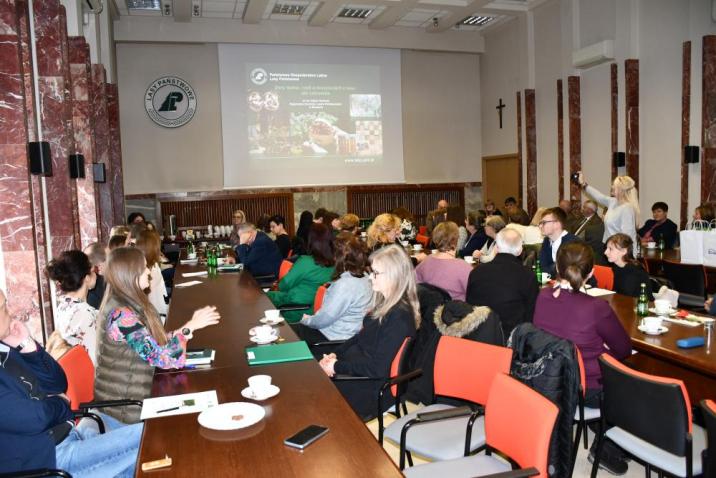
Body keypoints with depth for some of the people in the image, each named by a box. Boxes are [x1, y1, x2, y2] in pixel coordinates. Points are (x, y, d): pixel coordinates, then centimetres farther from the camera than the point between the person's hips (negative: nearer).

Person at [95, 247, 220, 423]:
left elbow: (157, 342, 5)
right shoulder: (121, 315, -25)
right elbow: (160, 357, -26)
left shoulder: (132, 303, 3)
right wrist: (190, 327, -19)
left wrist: (190, 325, -2)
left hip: (134, 392, 8)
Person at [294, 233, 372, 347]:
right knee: (295, 327, 15)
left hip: (336, 339, -9)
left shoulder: (345, 284, -28)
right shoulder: (363, 275, 2)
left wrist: (306, 319, -3)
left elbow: (325, 318, -22)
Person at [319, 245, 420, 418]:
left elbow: (378, 368, -23)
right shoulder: (384, 303, 6)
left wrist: (337, 366, -16)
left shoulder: (400, 316, -23)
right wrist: (335, 354, 0)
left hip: (373, 389, -8)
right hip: (356, 368, 8)